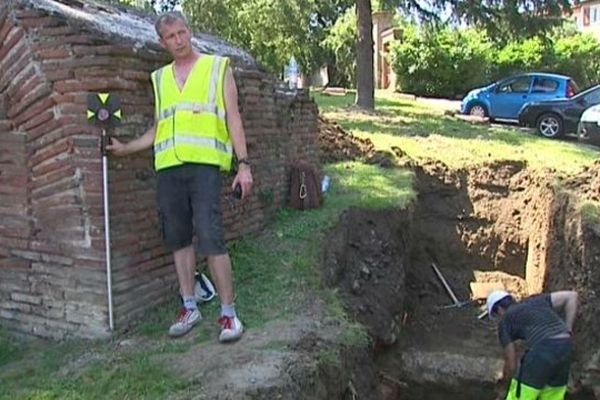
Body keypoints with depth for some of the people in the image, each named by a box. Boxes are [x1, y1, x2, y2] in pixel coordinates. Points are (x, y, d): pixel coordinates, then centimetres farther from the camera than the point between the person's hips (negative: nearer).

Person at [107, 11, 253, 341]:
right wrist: (126, 148, 17)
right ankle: (189, 308, 21)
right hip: (167, 167, 5)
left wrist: (243, 164, -6)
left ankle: (228, 313, 0)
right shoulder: (160, 78, 19)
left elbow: (233, 118, 3)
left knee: (211, 239, -10)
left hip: (204, 164, -4)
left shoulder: (217, 67, 9)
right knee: (178, 239, 8)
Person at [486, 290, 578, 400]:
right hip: (564, 349, 6)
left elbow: (511, 363, 15)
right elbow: (571, 296, 21)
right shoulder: (536, 301, 30)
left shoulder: (505, 321, 16)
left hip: (542, 351, -6)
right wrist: (568, 332, 18)